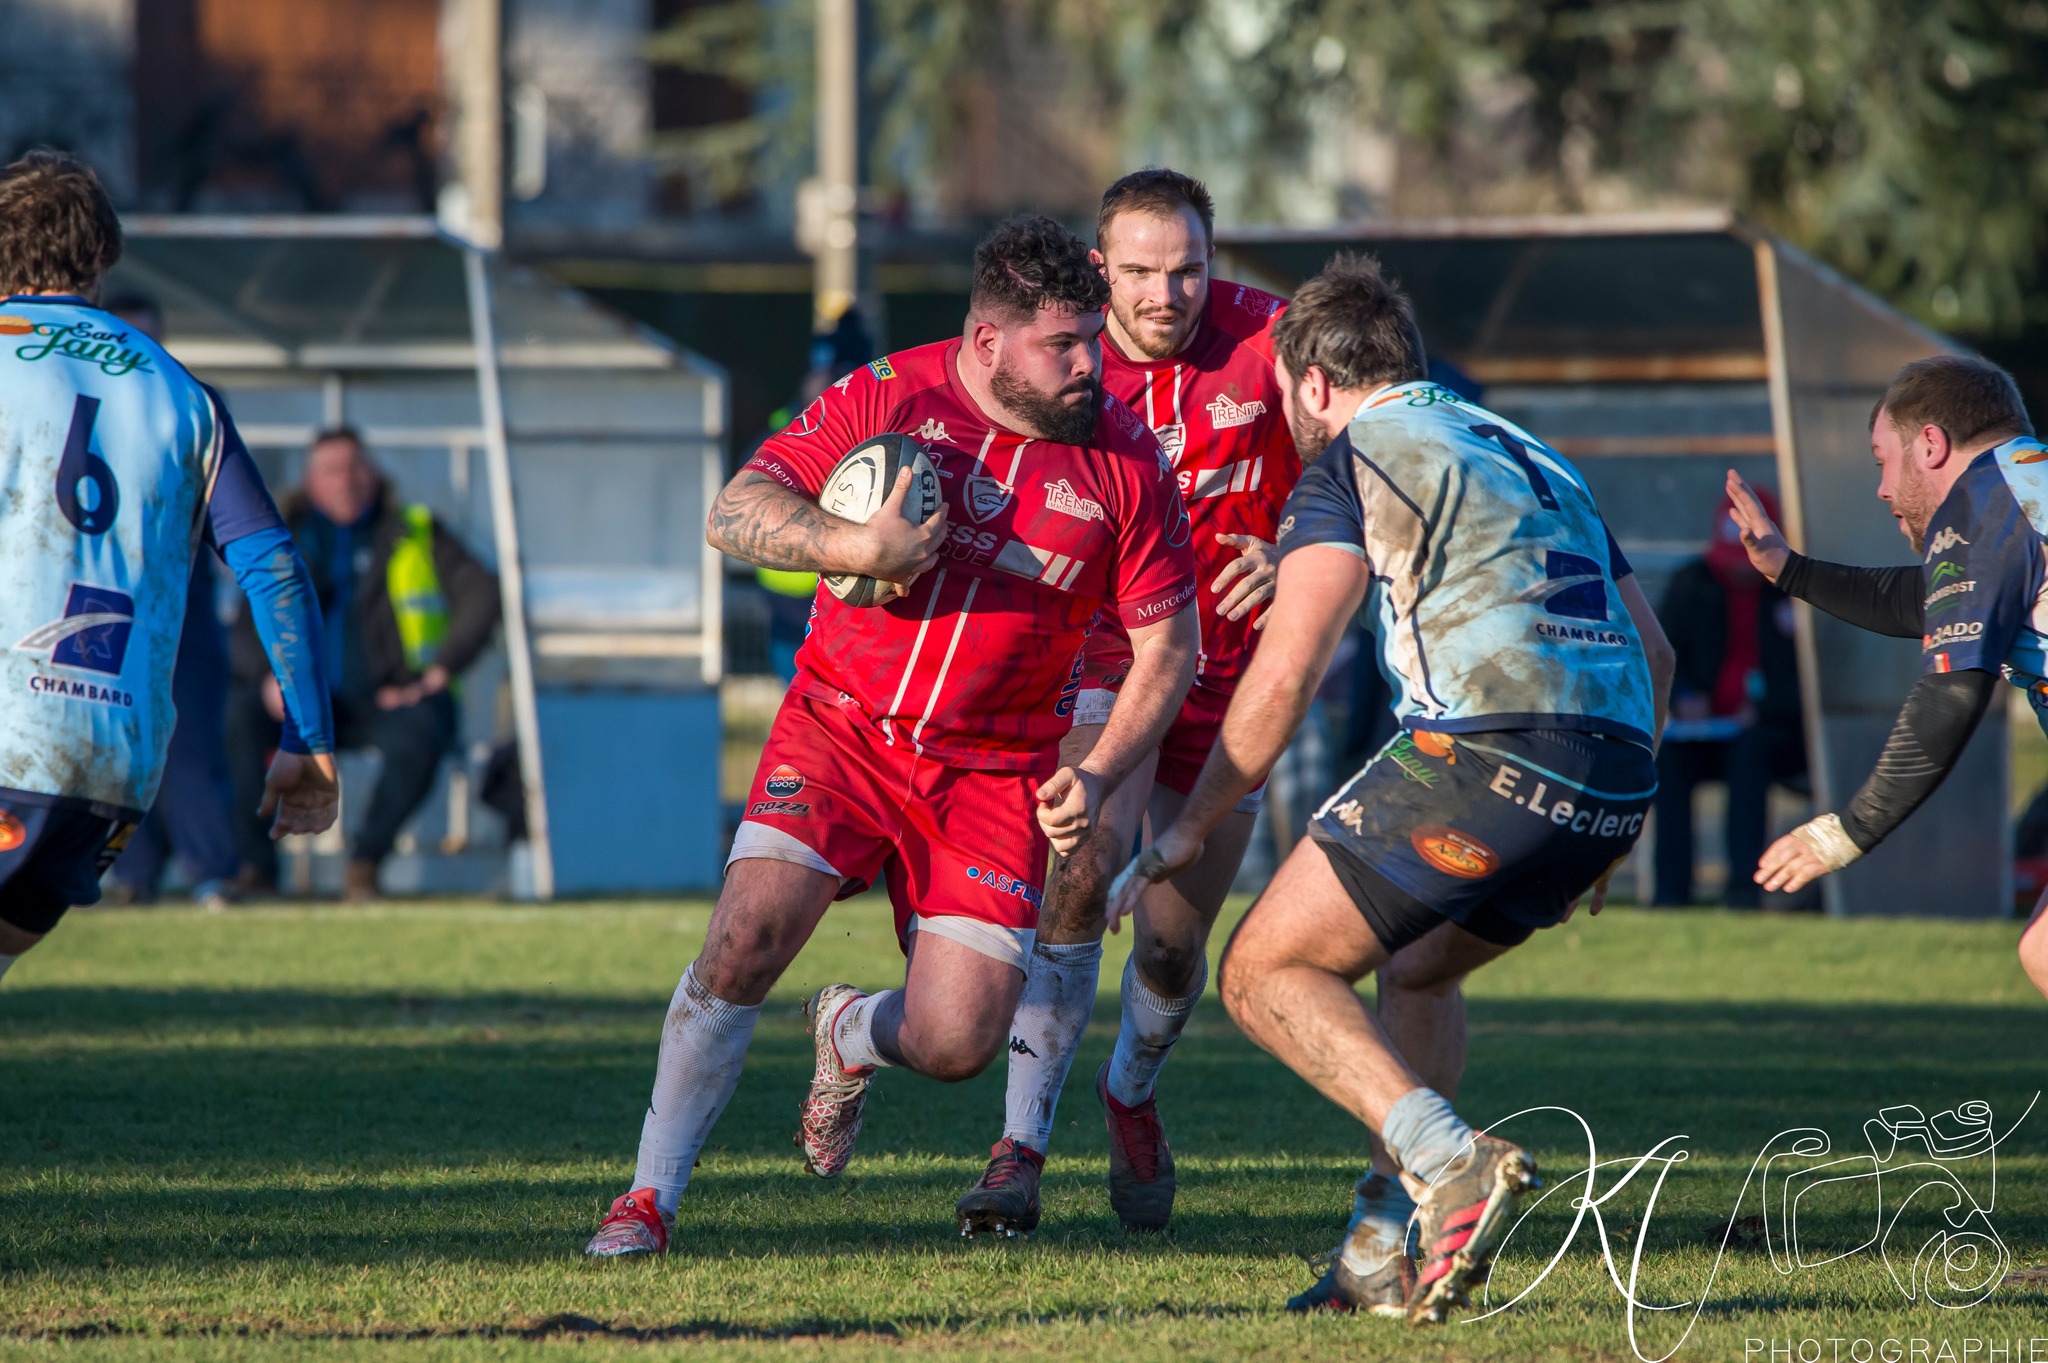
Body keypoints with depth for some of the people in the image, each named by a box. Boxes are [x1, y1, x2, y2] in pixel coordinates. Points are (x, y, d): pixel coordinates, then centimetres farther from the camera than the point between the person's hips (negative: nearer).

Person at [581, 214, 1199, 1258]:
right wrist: (855, 546, -27)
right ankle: (650, 1195, -7)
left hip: (994, 771, 1)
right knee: (748, 937, -21)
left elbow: (1167, 648, 2)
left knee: (957, 1043, -8)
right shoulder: (887, 397, -7)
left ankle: (851, 1034, 30)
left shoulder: (1126, 462, -6)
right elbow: (735, 514, -10)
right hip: (841, 729, -1)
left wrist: (1099, 778, -11)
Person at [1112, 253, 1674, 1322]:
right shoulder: (1530, 456, 29)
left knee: (1266, 971, 3)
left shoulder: (1353, 458, 5)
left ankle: (1451, 1162, -18)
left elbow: (1284, 674, -3)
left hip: (1488, 751, -8)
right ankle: (1384, 1257, 17)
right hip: (1617, 781, 8)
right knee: (1416, 968, 29)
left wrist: (1186, 831, 7)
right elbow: (1651, 654, 29)